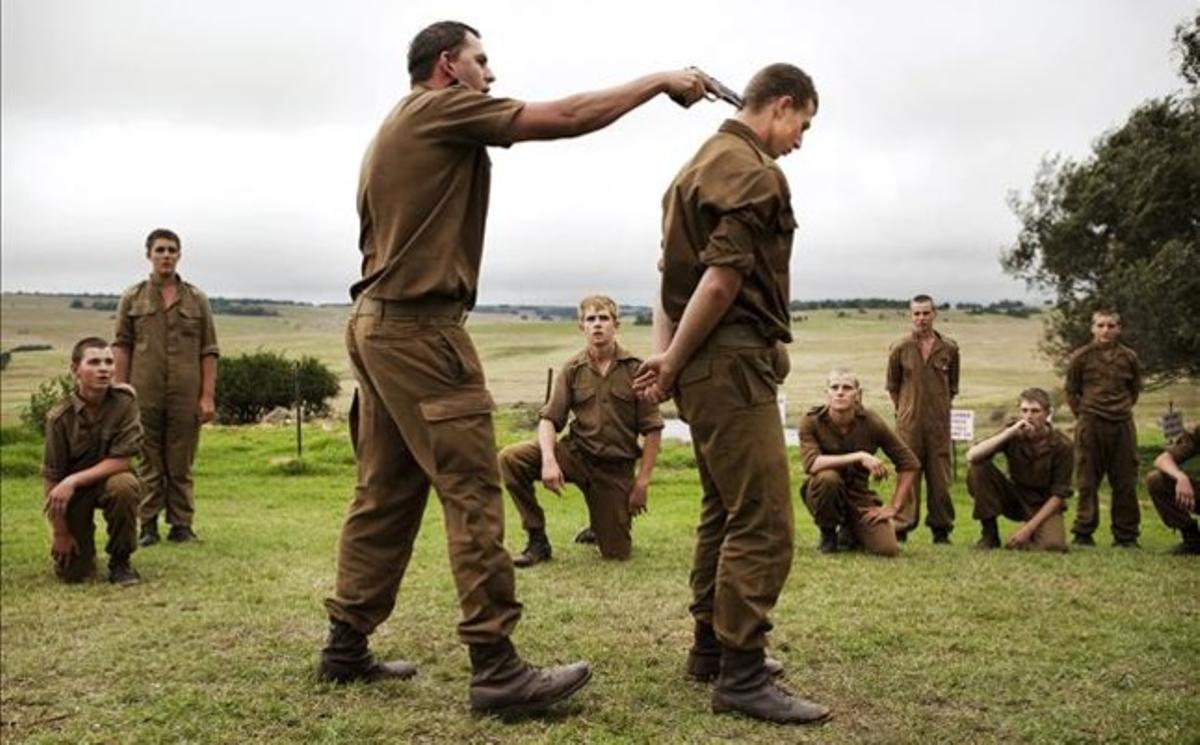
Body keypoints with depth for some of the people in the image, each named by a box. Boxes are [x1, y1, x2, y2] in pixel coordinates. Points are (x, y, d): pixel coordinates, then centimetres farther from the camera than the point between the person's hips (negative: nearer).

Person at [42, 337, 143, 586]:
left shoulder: (124, 401, -18)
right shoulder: (60, 418, -18)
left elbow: (121, 460, -20)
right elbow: (51, 478, -12)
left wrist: (73, 481, -28)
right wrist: (59, 531, -10)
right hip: (72, 493, 0)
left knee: (124, 485, -37)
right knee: (71, 574, -7)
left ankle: (120, 561, -13)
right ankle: (83, 551, 32)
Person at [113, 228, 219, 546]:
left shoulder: (196, 299, 8)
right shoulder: (132, 298, 8)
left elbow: (209, 351, 5)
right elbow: (121, 346, 7)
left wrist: (208, 396, -2)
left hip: (185, 396, 0)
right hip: (144, 395, 0)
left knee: (181, 463, 5)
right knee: (148, 461, 5)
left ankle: (181, 524, 12)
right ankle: (148, 525, 12)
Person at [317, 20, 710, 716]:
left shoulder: (401, 125, 23)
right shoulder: (444, 107, -6)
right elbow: (565, 117, -11)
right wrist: (660, 80, -2)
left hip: (380, 322, 10)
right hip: (419, 326, -10)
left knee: (386, 494, 12)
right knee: (473, 493, -10)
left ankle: (347, 646, 18)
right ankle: (496, 668, -8)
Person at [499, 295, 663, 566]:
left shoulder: (635, 369, -6)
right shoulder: (572, 370, 0)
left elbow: (652, 430, -4)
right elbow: (549, 419, -3)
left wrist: (642, 482, -9)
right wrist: (549, 460, -22)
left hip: (616, 467, -1)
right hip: (576, 453, 1)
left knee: (617, 553, 0)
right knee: (510, 458, -24)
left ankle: (604, 524, 38)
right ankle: (537, 540, -9)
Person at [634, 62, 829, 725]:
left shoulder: (702, 162, 20)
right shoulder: (753, 172, -12)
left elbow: (673, 268, 16)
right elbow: (722, 279, -19)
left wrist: (664, 351, 5)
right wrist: (672, 363, -12)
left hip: (711, 365, 11)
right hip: (732, 361, -11)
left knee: (725, 512, 18)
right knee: (763, 523, -9)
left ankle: (711, 647, 27)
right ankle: (741, 677, -4)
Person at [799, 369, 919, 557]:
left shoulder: (871, 422, -12)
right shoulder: (812, 421, -16)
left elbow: (910, 464, -5)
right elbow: (811, 463, -33)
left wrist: (893, 507, -8)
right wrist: (858, 457, -35)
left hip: (859, 496, 2)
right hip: (825, 494, -1)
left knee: (887, 549, -20)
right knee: (827, 477, -36)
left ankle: (851, 532, 16)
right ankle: (828, 533, -6)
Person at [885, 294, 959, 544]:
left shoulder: (949, 348, 3)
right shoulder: (900, 347, -1)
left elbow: (953, 385, 14)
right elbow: (892, 385, 10)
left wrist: (942, 408, 10)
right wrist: (904, 410, 8)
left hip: (939, 422, 1)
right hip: (908, 421, -1)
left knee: (939, 476, 4)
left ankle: (941, 529, 13)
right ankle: (901, 528, 5)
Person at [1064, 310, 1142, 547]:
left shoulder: (1129, 357, 4)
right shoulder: (1081, 357, -1)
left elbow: (1135, 389, 18)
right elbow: (1071, 390, 9)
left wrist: (1123, 409, 9)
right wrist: (1084, 414, 4)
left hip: (1122, 424, 2)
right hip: (1090, 425, -2)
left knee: (1125, 482, 5)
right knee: (1087, 481, 3)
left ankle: (1126, 535, 14)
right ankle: (1083, 534, 10)